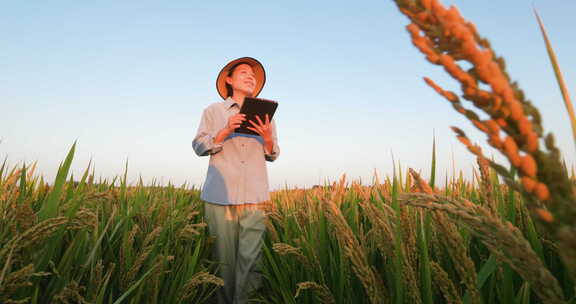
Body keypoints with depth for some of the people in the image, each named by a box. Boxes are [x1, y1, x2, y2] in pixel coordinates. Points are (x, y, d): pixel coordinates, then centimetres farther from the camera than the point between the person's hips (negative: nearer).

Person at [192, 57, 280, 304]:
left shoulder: (265, 115, 19)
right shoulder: (213, 111, 13)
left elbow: (272, 156, 15)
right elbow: (198, 147, 4)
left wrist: (268, 139, -7)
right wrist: (226, 131, -11)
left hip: (255, 197, 2)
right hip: (221, 195, -1)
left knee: (250, 258, -5)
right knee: (223, 257, 1)